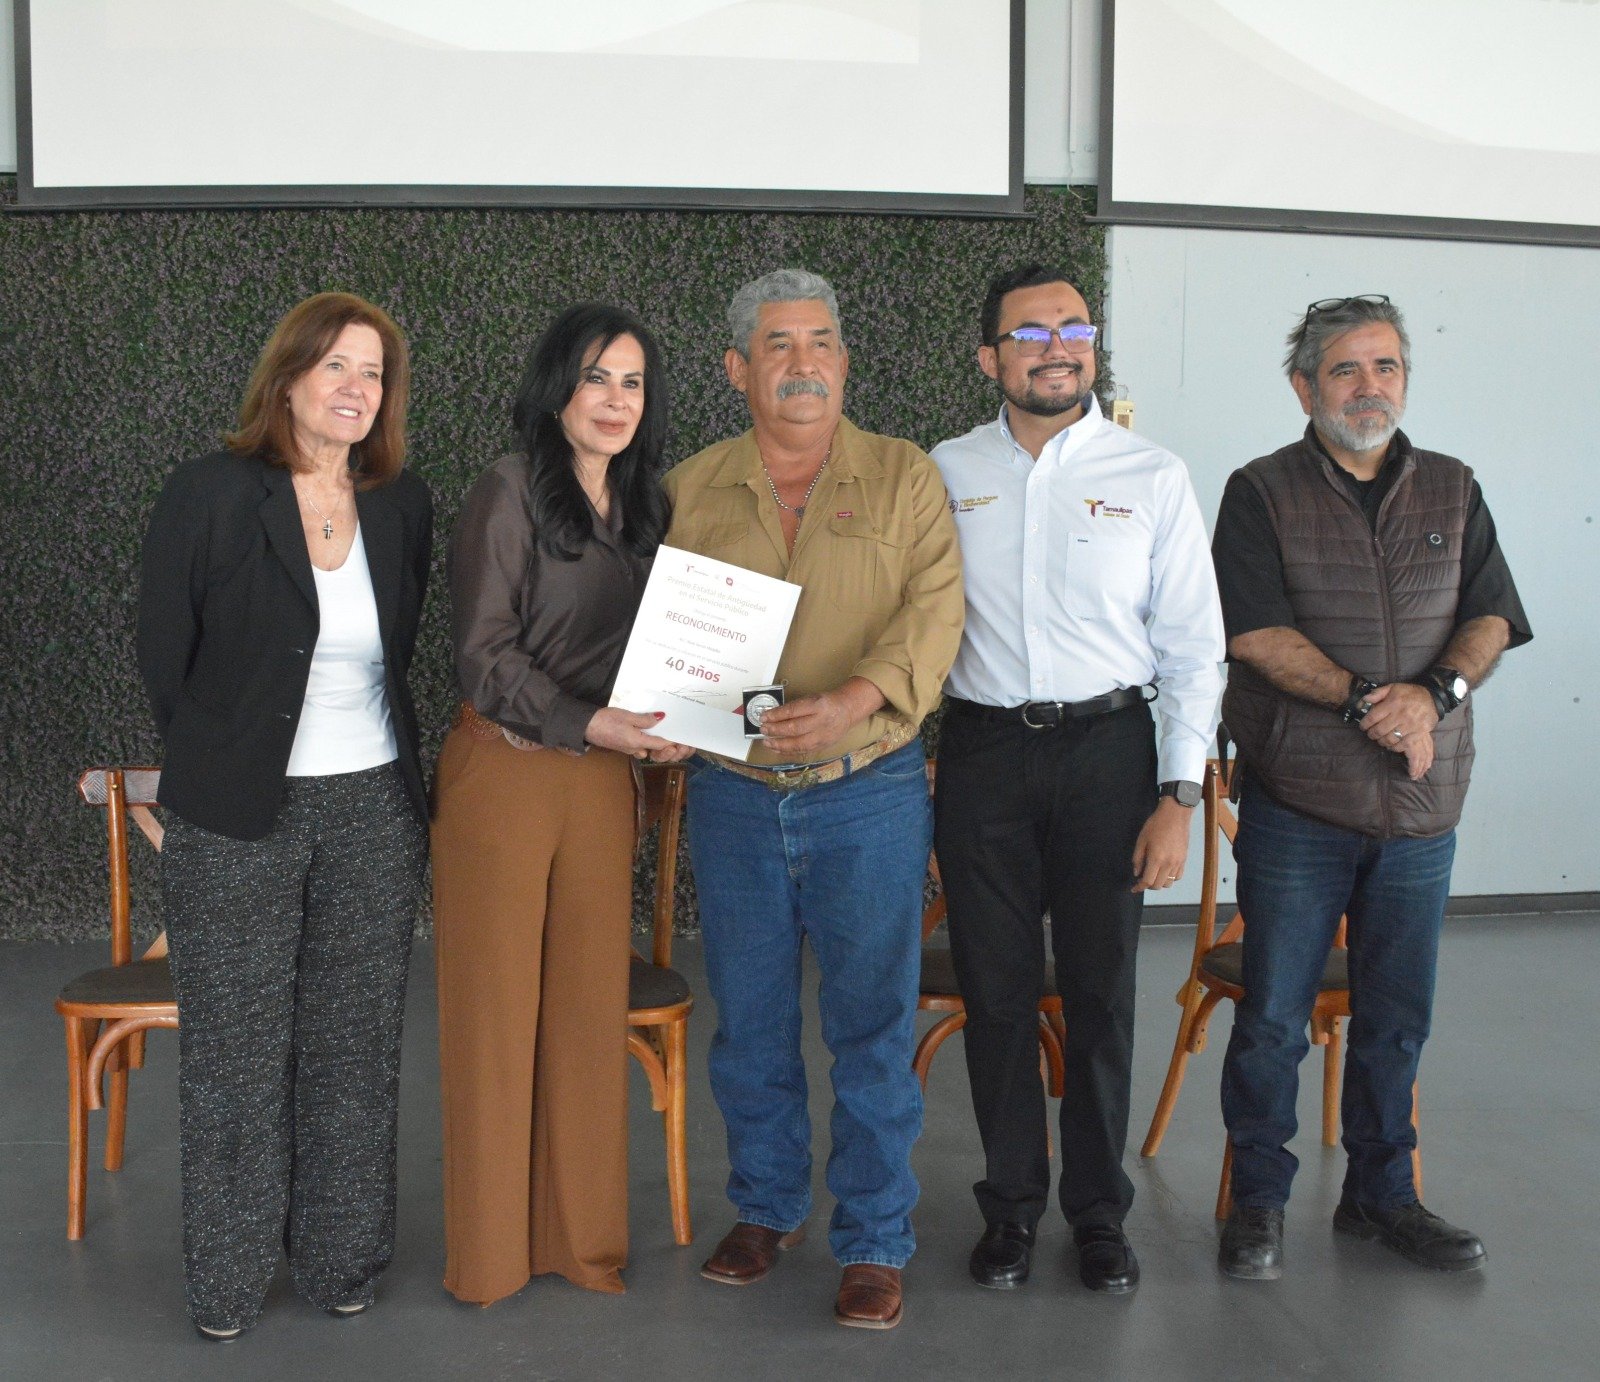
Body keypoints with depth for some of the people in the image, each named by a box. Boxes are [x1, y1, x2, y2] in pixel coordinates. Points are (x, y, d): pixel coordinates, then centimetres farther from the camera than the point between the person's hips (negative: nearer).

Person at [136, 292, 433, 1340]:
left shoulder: (404, 507, 5)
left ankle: (342, 1257, 25)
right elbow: (166, 657, -1)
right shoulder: (210, 497, -7)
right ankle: (229, 1278, 21)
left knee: (357, 1046, 10)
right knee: (236, 1046, 6)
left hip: (375, 812, 3)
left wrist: (376, 763, 11)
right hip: (237, 820, -3)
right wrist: (219, 768, 5)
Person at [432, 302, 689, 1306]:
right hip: (506, 769, -5)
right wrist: (591, 723, -22)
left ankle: (583, 1234, 21)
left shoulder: (644, 506, 12)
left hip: (603, 777, 5)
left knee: (592, 1006, 8)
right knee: (498, 1005, 3)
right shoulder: (509, 494, -7)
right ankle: (491, 1248, 17)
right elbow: (485, 656, -12)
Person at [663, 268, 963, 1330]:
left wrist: (854, 699, -27)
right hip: (733, 797, 2)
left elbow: (934, 610, -11)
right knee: (750, 1024, 13)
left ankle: (875, 1242, 17)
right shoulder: (690, 491, 8)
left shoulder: (904, 477, 2)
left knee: (874, 1030, 3)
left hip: (870, 795, -2)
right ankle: (767, 1206, 32)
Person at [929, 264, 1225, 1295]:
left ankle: (1099, 1211, 24)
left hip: (1108, 747, -1)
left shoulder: (1153, 476, 0)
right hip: (982, 751, 1)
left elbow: (1195, 647, 0)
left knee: (1101, 993, 7)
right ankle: (1012, 1204, 25)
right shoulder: (945, 473, 4)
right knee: (996, 991, 8)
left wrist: (1180, 796, -5)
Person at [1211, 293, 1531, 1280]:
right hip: (1298, 801, -3)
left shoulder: (1452, 492, 11)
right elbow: (1256, 632, -10)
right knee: (1274, 1014, 1)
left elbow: (1491, 617, 5)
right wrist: (1366, 702, -19)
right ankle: (1259, 1198, 16)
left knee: (1397, 1017, 12)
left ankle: (1381, 1192, 27)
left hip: (1423, 805, 3)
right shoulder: (1262, 494, 0)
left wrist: (1438, 692, -15)